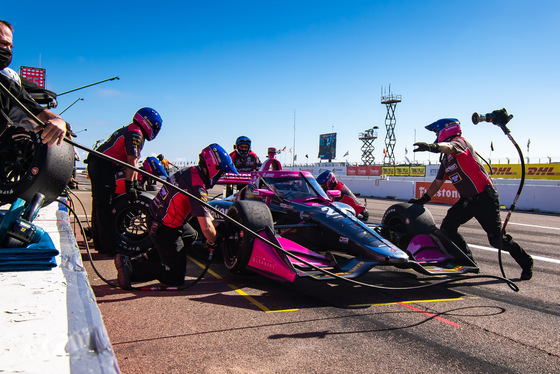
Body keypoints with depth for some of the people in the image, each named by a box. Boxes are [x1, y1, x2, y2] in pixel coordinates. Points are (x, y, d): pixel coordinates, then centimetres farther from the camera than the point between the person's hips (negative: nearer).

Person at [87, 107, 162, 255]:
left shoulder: (128, 130, 21)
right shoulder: (135, 134, -10)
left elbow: (132, 163, 23)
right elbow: (132, 162, -17)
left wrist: (135, 183, 24)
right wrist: (130, 186, -16)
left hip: (95, 163, 11)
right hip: (104, 166, -11)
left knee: (99, 205, 15)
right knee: (105, 207, -9)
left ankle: (100, 244, 25)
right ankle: (111, 247, -6)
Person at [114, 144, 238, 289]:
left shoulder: (190, 172, 3)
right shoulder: (197, 188, -25)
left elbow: (203, 210, 19)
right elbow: (206, 227, -28)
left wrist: (214, 223, 19)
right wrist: (212, 242, -8)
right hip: (164, 228, -10)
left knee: (192, 236, 34)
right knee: (176, 277, -6)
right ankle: (130, 266, -11)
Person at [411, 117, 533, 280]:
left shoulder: (459, 141, -11)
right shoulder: (446, 158, 15)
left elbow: (449, 147, -37)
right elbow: (438, 182, 21)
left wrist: (434, 147, -58)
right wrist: (423, 199, 13)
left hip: (485, 198, -8)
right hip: (467, 200, 8)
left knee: (496, 239, -5)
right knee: (447, 226, -6)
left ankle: (526, 263, 21)